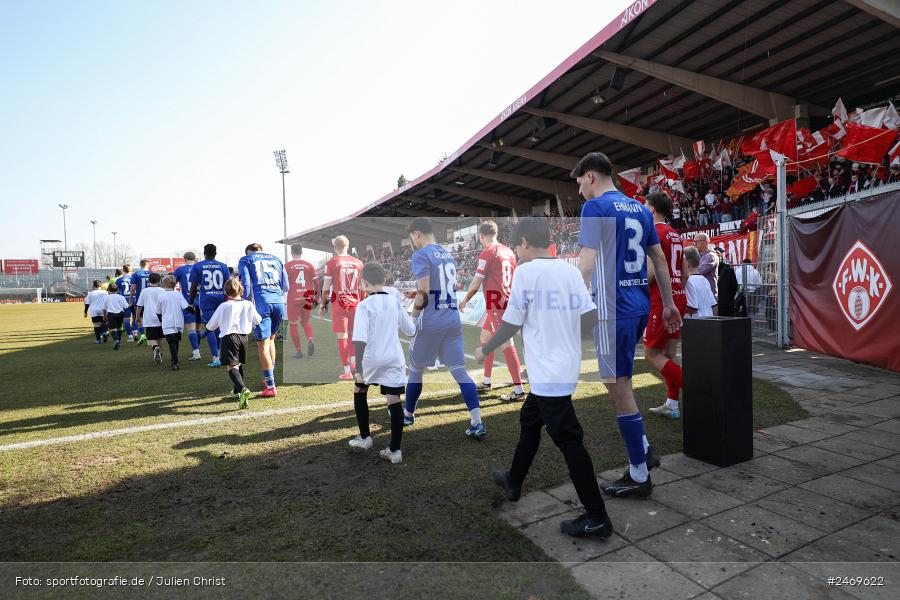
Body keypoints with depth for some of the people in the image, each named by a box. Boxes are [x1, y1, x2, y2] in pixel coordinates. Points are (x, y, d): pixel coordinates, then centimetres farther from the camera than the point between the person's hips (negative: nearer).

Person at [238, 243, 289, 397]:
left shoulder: (245, 260, 14)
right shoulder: (276, 259, 24)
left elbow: (246, 284, 0)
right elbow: (286, 287, 17)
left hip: (261, 302, -4)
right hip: (278, 301, 4)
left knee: (263, 344, -3)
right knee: (270, 339, 21)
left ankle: (270, 387, -6)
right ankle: (270, 377, 29)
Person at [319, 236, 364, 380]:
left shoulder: (332, 263, -5)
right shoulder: (358, 263, 6)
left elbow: (326, 287, -4)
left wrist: (322, 305, 7)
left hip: (338, 301, -3)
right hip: (354, 301, 4)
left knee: (342, 337, 2)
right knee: (353, 334, 20)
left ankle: (347, 372, 4)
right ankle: (353, 364, 23)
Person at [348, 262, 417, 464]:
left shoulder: (364, 305, -12)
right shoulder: (395, 302, 2)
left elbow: (360, 339, -21)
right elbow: (411, 330, 12)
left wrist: (358, 368, -22)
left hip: (371, 359, -2)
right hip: (394, 359, 3)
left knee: (360, 392, 22)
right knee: (394, 402, 2)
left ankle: (365, 437, 30)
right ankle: (395, 450, 3)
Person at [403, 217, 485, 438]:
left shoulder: (421, 255, -9)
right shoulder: (448, 254, 14)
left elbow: (423, 294, -17)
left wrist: (413, 315, -1)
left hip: (430, 322, -6)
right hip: (454, 319, 6)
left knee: (416, 369, 13)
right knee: (459, 371, 5)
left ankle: (408, 414, 30)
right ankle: (477, 423, 0)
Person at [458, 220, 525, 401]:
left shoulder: (487, 253, -12)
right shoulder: (508, 252, 12)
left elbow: (476, 283, -12)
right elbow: (514, 280, 17)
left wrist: (464, 301, 4)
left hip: (495, 306, -9)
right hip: (507, 303, 9)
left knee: (507, 345, -9)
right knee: (485, 339, 19)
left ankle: (518, 390, -7)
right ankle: (486, 382, 29)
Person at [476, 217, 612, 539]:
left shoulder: (526, 271, -12)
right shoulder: (571, 270, 6)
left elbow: (511, 324, -8)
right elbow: (593, 316, 2)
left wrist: (484, 350, 6)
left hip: (548, 373, -8)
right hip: (566, 368, 8)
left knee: (568, 440, 0)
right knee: (529, 421, 23)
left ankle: (597, 518, 10)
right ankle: (513, 482, 40)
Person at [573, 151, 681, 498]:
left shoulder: (595, 207, -8)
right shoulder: (640, 209, 16)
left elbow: (586, 264, -17)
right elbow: (659, 260, 18)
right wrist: (669, 304, 24)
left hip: (613, 310, -8)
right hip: (639, 307, 8)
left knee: (619, 388, 1)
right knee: (620, 382, 22)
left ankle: (639, 477, 11)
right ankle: (643, 450, 26)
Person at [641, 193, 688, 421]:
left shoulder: (654, 232, -11)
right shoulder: (675, 234, 17)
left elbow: (651, 271, -20)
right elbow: (683, 272, 19)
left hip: (661, 299, -9)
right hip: (678, 296, 9)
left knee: (651, 353, -1)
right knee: (669, 354, 12)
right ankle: (671, 405, 17)